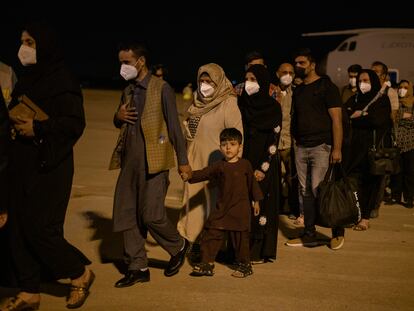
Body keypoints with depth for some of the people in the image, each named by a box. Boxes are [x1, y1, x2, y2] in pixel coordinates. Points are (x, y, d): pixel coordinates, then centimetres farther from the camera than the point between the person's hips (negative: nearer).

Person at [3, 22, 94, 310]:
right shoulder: (27, 79, 13)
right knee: (19, 229, 7)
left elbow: (75, 123, -17)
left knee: (40, 228, -7)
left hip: (49, 166, -8)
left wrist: (37, 128, -22)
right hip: (22, 165, 8)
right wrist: (14, 122, 2)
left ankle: (81, 273, 15)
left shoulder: (62, 81, -11)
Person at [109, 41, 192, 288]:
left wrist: (183, 160, -8)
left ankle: (179, 247, 19)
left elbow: (174, 125, -6)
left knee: (152, 215, -10)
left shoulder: (162, 89, -6)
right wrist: (118, 117, 1)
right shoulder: (128, 91, 15)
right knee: (126, 214, 4)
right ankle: (138, 267, 15)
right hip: (130, 161, 7)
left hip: (154, 161, -7)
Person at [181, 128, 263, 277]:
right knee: (210, 233, 0)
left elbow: (252, 183, 10)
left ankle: (245, 265, 18)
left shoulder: (245, 165, 1)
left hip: (241, 209, -2)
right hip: (221, 208, 2)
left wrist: (256, 200, 14)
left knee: (240, 237, 3)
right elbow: (203, 173, -9)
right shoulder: (218, 167, 3)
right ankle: (207, 263, 9)